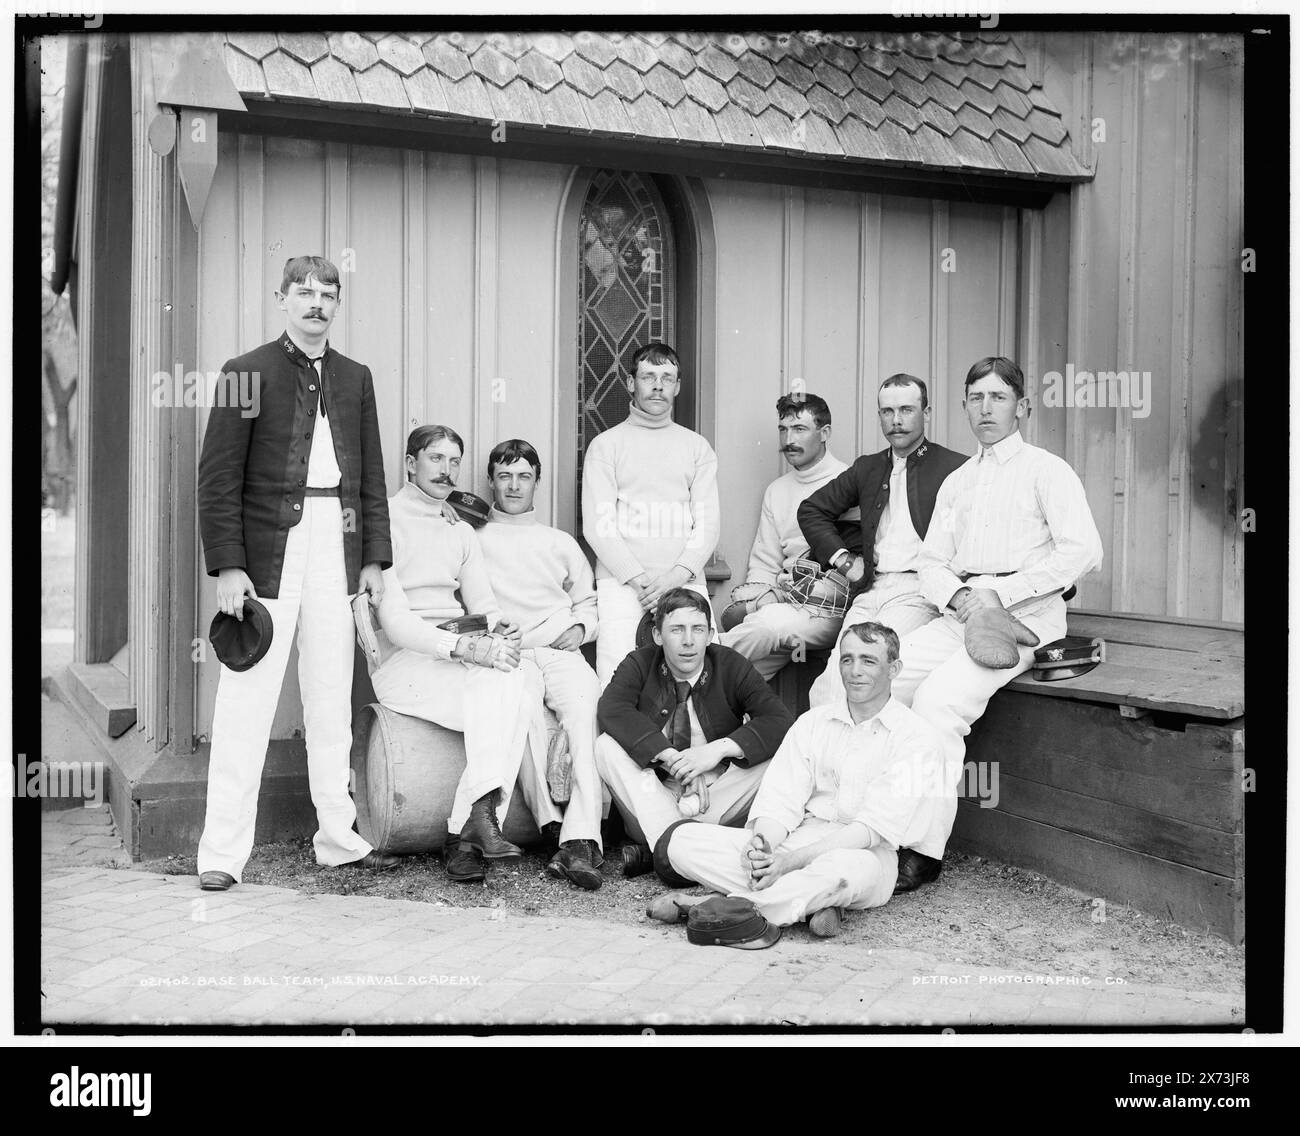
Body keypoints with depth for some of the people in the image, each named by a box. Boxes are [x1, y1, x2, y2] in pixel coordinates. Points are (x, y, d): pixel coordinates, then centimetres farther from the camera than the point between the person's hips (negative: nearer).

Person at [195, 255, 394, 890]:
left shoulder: (355, 378, 15)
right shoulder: (248, 373, 1)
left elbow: (371, 476, 16)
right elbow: (218, 479, -4)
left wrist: (375, 555, 8)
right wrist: (227, 566, -11)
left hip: (337, 550, 5)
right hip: (268, 550, -4)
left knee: (333, 702, 10)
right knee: (246, 702, -3)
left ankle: (338, 839, 19)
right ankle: (223, 851, 4)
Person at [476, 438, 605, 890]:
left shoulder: (560, 543, 30)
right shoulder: (472, 539, 22)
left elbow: (588, 601, 31)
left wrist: (580, 627, 9)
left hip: (560, 653, 2)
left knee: (586, 710, -32)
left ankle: (581, 839, -41)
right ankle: (555, 829, -37)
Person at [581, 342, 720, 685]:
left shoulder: (697, 447, 16)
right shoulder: (606, 445, 10)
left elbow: (707, 525, 8)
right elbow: (598, 525, 1)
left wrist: (677, 575, -8)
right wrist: (637, 577, -10)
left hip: (685, 579, 2)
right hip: (621, 580, -2)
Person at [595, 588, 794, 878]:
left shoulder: (732, 666, -3)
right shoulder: (639, 665, -2)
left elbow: (781, 722, -16)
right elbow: (611, 709, -23)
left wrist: (720, 748, -30)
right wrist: (671, 757, -32)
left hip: (715, 795, 0)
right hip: (652, 799, 0)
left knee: (774, 761, -26)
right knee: (607, 746, -22)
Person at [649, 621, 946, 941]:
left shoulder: (915, 738, -1)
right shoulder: (812, 722, 14)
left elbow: (873, 827, -11)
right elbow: (781, 801, 4)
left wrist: (791, 860, -22)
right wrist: (761, 846, -21)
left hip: (864, 854, -4)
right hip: (797, 840, 5)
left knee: (843, 868, -42)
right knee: (682, 839, -16)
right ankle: (813, 902, -25)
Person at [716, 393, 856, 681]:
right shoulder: (776, 490, 19)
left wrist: (773, 595, -14)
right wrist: (756, 593, -4)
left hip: (829, 606, -5)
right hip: (784, 603, 5)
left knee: (770, 622, -35)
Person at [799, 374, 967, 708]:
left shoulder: (954, 468, 4)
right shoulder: (867, 468, 22)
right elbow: (812, 509, 30)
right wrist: (841, 557, 17)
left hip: (919, 592, -5)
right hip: (869, 591, 5)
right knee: (836, 673, -19)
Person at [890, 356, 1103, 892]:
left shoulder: (1046, 470, 3)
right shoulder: (955, 482, 23)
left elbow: (1083, 550, -11)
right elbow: (932, 562, 17)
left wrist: (999, 593, -15)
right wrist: (956, 595, -7)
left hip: (1023, 615, -6)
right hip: (958, 615, 6)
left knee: (938, 697, -29)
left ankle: (925, 851, -25)